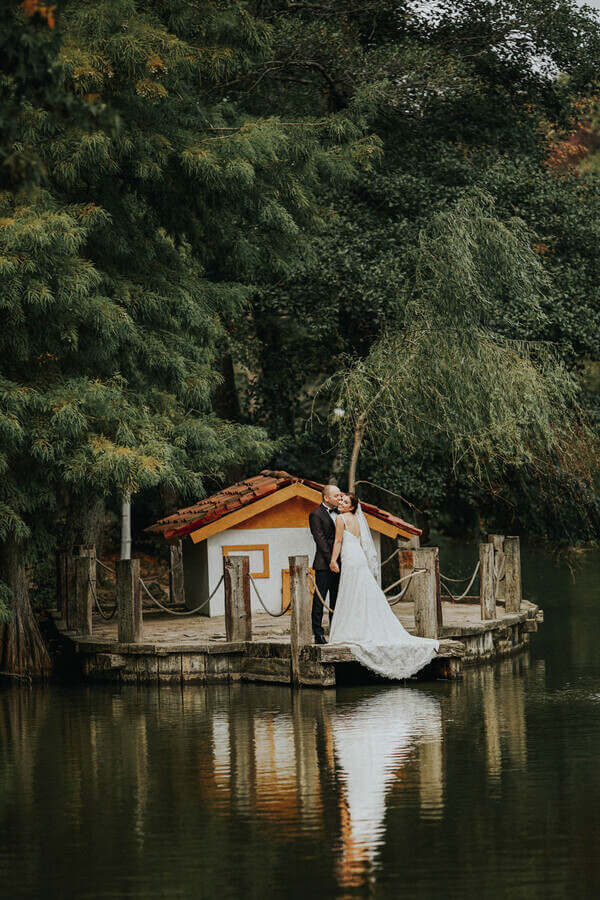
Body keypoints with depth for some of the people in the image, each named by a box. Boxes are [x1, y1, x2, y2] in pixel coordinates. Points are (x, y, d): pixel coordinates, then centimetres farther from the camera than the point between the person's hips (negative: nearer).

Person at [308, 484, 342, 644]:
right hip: (324, 565, -7)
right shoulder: (316, 514, -7)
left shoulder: (339, 512, 15)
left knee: (336, 599, 10)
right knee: (320, 599, -5)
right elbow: (320, 540, -13)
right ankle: (318, 634, -3)